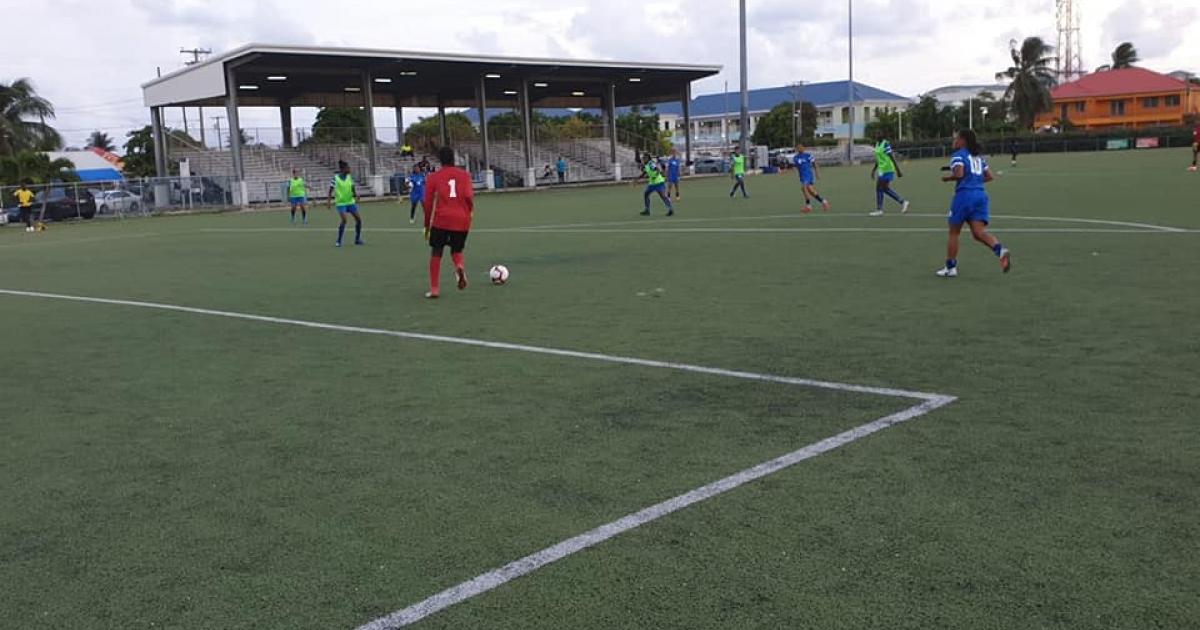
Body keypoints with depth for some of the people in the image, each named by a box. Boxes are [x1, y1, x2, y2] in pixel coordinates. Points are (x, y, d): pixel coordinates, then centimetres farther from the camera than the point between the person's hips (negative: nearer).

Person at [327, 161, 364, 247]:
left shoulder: (350, 177, 3)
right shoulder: (335, 178, -9)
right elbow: (331, 190, -5)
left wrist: (355, 195, -6)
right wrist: (329, 201, -12)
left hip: (351, 202, 5)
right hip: (341, 203, -5)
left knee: (359, 219, 1)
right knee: (344, 220, -20)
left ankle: (357, 239, 17)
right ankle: (338, 241, -8)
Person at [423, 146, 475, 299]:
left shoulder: (433, 178, 4)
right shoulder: (464, 174, 6)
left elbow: (428, 203, 4)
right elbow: (469, 196, -6)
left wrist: (427, 225, 14)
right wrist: (471, 211, 14)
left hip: (441, 220, -1)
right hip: (462, 220, 1)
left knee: (436, 253, 11)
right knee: (457, 251, 19)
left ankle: (434, 289, 5)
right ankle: (460, 267, -16)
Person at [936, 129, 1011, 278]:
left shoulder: (958, 155, -2)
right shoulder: (979, 156, 20)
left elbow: (959, 174, -17)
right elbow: (989, 176, 19)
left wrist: (947, 178, 1)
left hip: (964, 194, -6)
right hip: (981, 194, 6)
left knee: (954, 232, 7)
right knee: (979, 232, -3)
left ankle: (950, 267, 12)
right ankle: (1000, 250, -30)